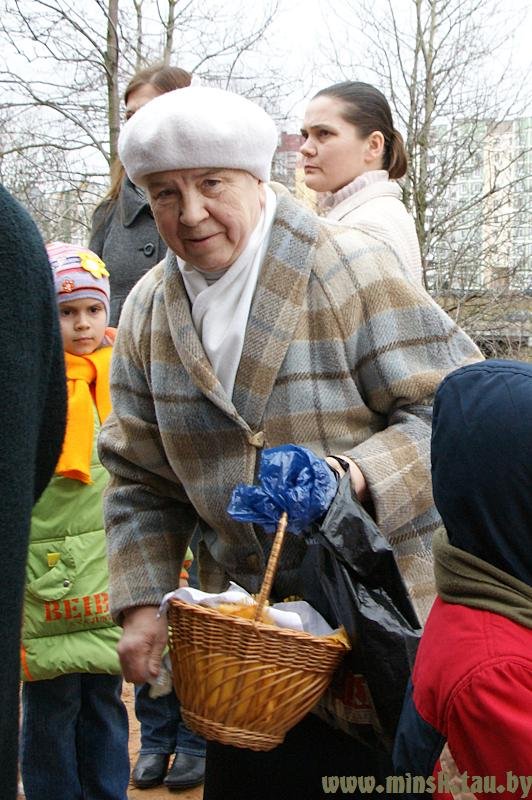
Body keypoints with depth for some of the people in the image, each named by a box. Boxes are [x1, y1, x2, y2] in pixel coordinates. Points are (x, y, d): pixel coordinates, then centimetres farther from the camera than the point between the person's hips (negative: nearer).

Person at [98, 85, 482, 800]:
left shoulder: (348, 270, -12)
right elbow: (141, 478, 8)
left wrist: (359, 473, -28)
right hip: (240, 618, 5)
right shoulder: (147, 311, 4)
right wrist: (141, 603, -2)